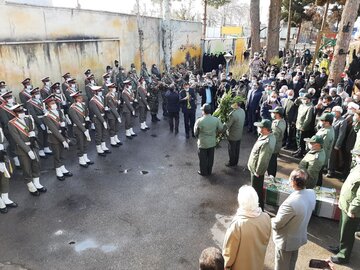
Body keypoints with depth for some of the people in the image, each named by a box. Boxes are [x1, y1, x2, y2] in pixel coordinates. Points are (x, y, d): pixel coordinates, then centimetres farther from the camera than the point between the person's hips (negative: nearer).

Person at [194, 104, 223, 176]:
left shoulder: (199, 121, -23)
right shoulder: (216, 120, -14)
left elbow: (195, 132, -9)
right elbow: (221, 128, 2)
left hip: (203, 143, -3)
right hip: (212, 143, 3)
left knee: (203, 159, 15)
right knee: (210, 158, 20)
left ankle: (203, 172, 31)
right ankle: (209, 171, 36)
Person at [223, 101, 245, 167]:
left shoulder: (233, 114, -31)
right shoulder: (242, 111, -5)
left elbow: (227, 125, -24)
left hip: (232, 136, -7)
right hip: (239, 135, 7)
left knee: (231, 150, 12)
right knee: (237, 149, 21)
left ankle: (231, 163, 27)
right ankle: (236, 162, 36)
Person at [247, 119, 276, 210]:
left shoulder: (266, 143, -36)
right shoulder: (270, 136, -4)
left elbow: (262, 160, -28)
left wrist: (257, 172, -15)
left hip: (256, 170, -10)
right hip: (255, 168, 10)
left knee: (257, 190, 10)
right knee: (258, 188, 27)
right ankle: (260, 205, 48)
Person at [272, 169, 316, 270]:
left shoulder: (291, 203, -38)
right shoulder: (312, 194, -15)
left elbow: (277, 224, -25)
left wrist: (270, 220, -4)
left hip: (286, 241, -7)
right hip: (300, 237, 7)